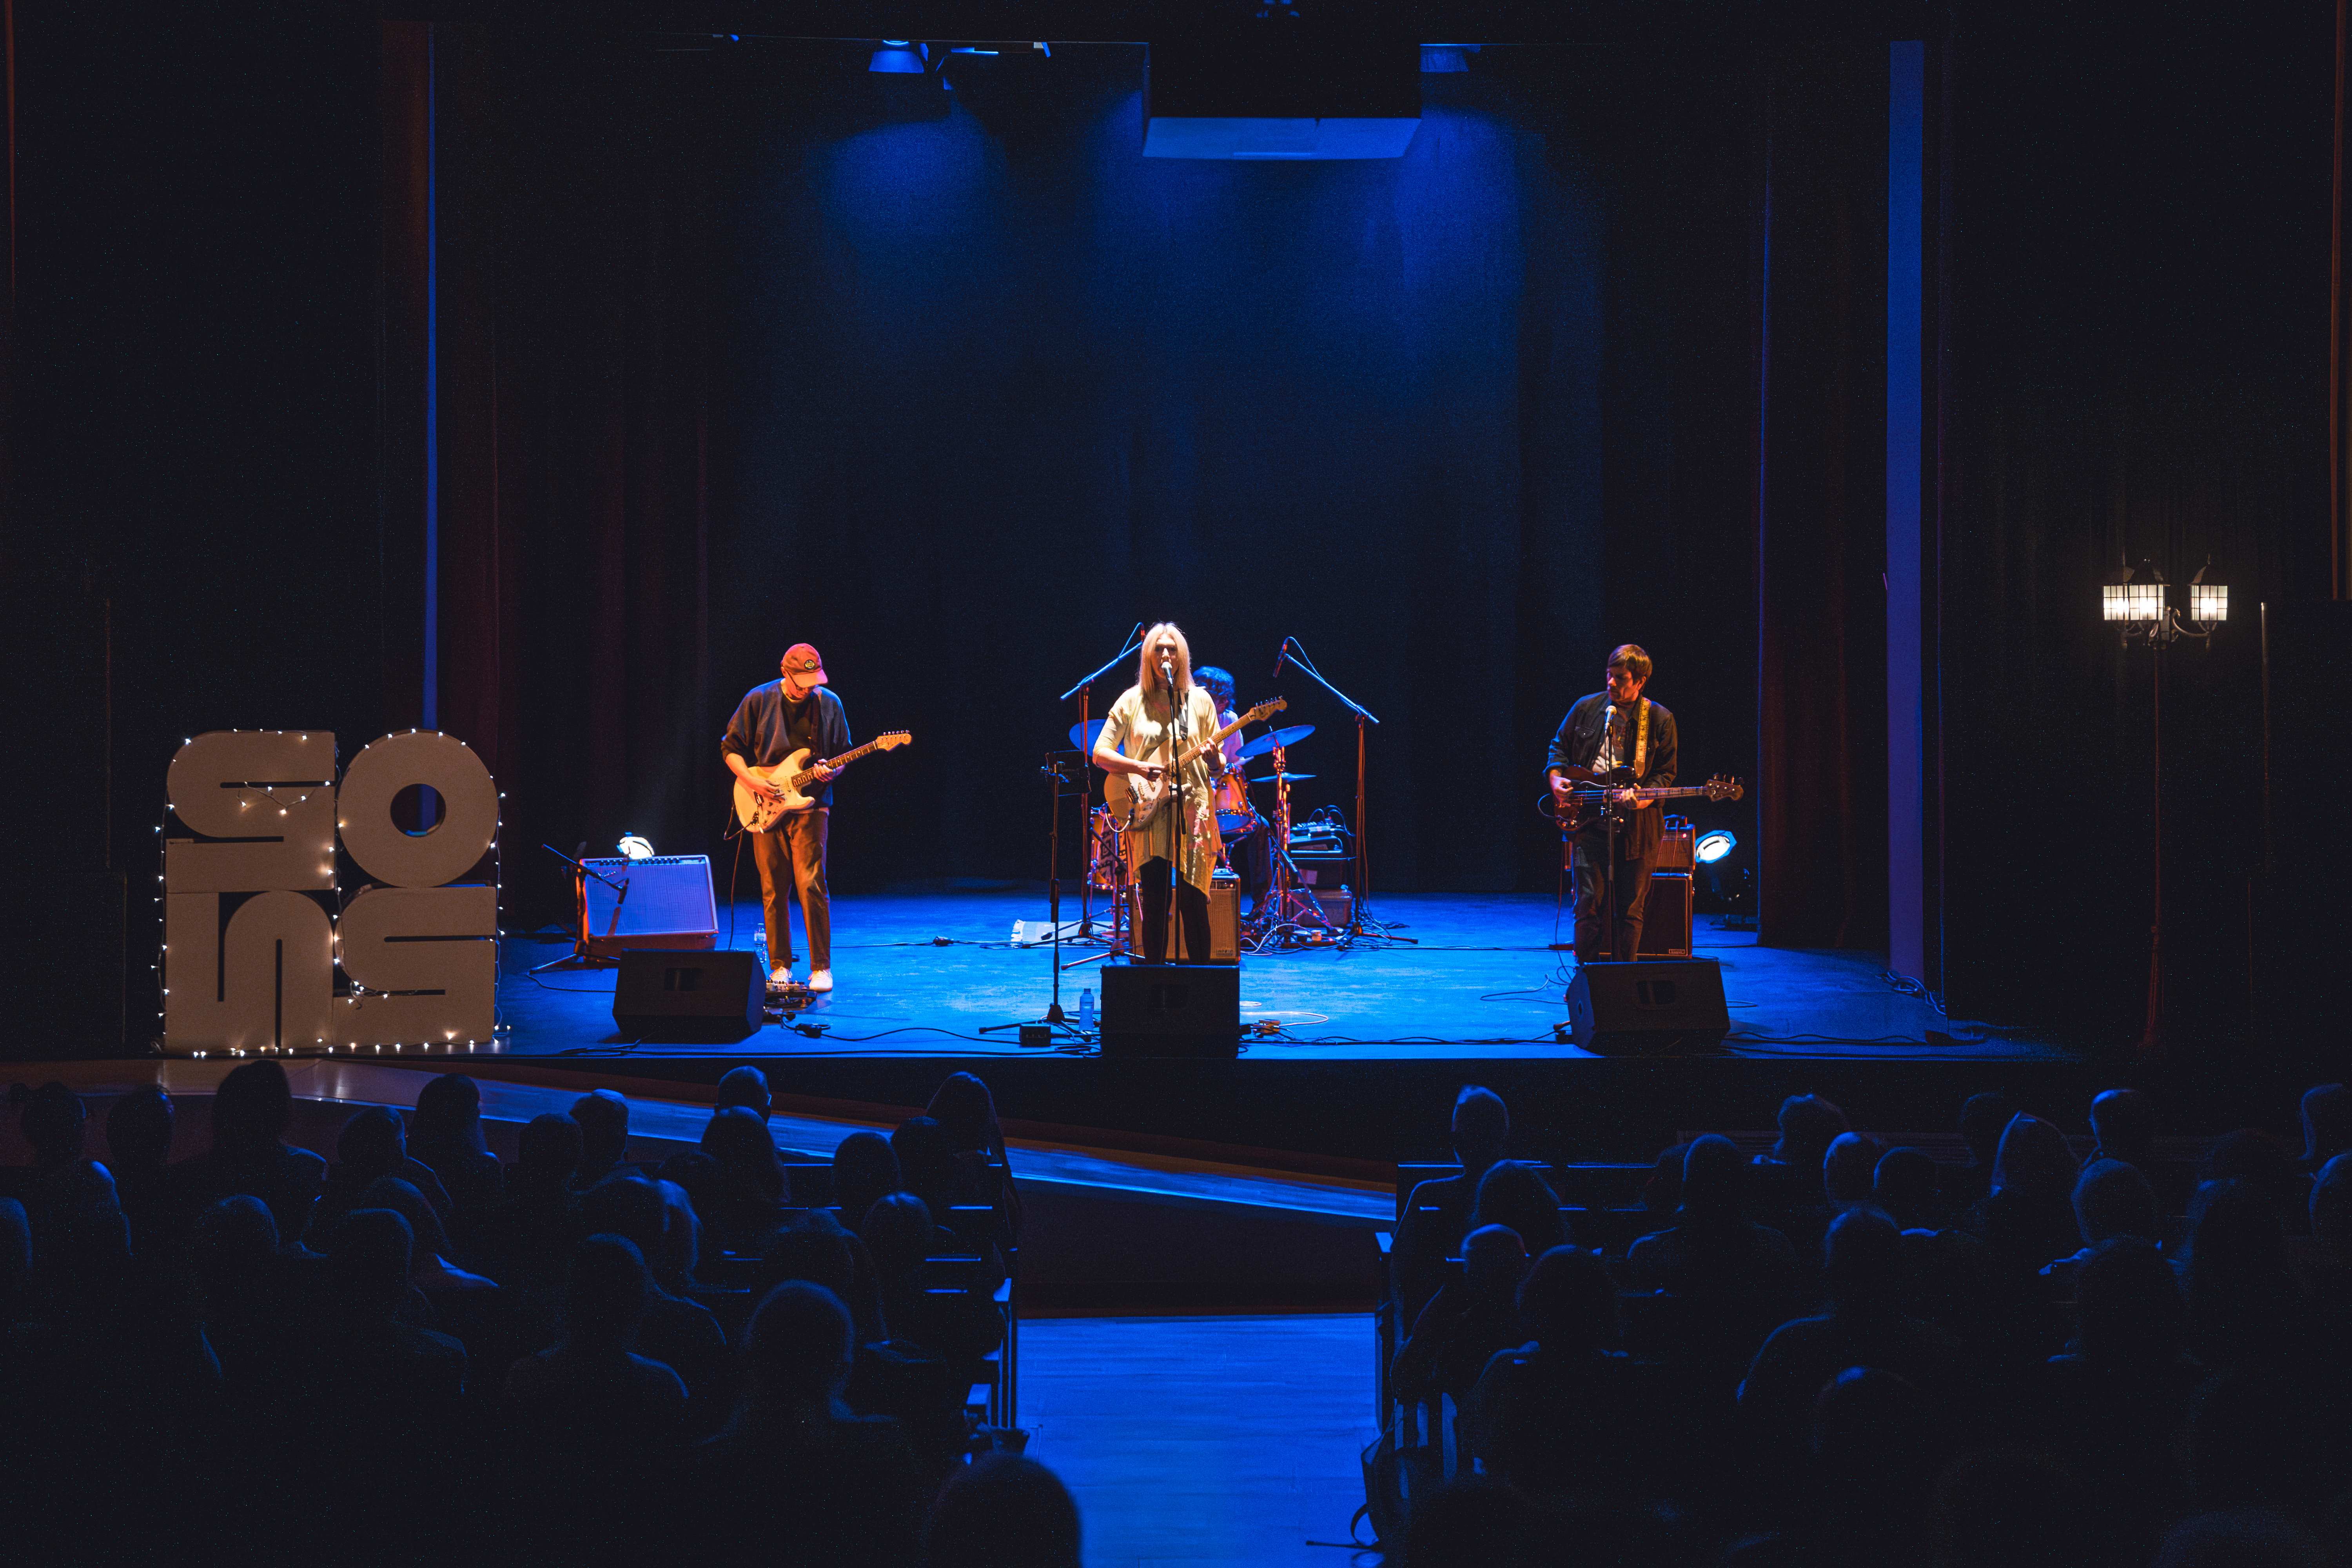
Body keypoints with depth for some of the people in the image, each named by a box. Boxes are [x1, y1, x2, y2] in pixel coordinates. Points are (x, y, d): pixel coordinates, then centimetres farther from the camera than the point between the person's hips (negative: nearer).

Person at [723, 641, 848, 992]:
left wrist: (831, 772, -11)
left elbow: (843, 754, 11)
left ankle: (821, 967, -4)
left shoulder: (829, 704, 3)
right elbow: (731, 748, 5)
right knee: (773, 890, 3)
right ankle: (781, 965, 13)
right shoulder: (758, 700, 0)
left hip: (809, 803, -1)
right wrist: (751, 781, -9)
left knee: (811, 885, -10)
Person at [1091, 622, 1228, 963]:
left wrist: (1214, 762, -15)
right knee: (1155, 902, -2)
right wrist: (1139, 768, -12)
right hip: (1147, 810, 0)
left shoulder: (1199, 701, 9)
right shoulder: (1132, 701, 8)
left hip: (1191, 807, 0)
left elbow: (1218, 769, 10)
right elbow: (1100, 753, 4)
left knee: (1193, 901, -5)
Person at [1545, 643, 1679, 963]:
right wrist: (1556, 778, 0)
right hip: (1589, 822, 0)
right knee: (1590, 902, -5)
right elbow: (1559, 746, 18)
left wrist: (1645, 796, -15)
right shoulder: (1587, 708, 6)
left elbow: (1666, 772, 3)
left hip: (1636, 825, 0)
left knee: (1631, 909, 4)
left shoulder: (1660, 719, 2)